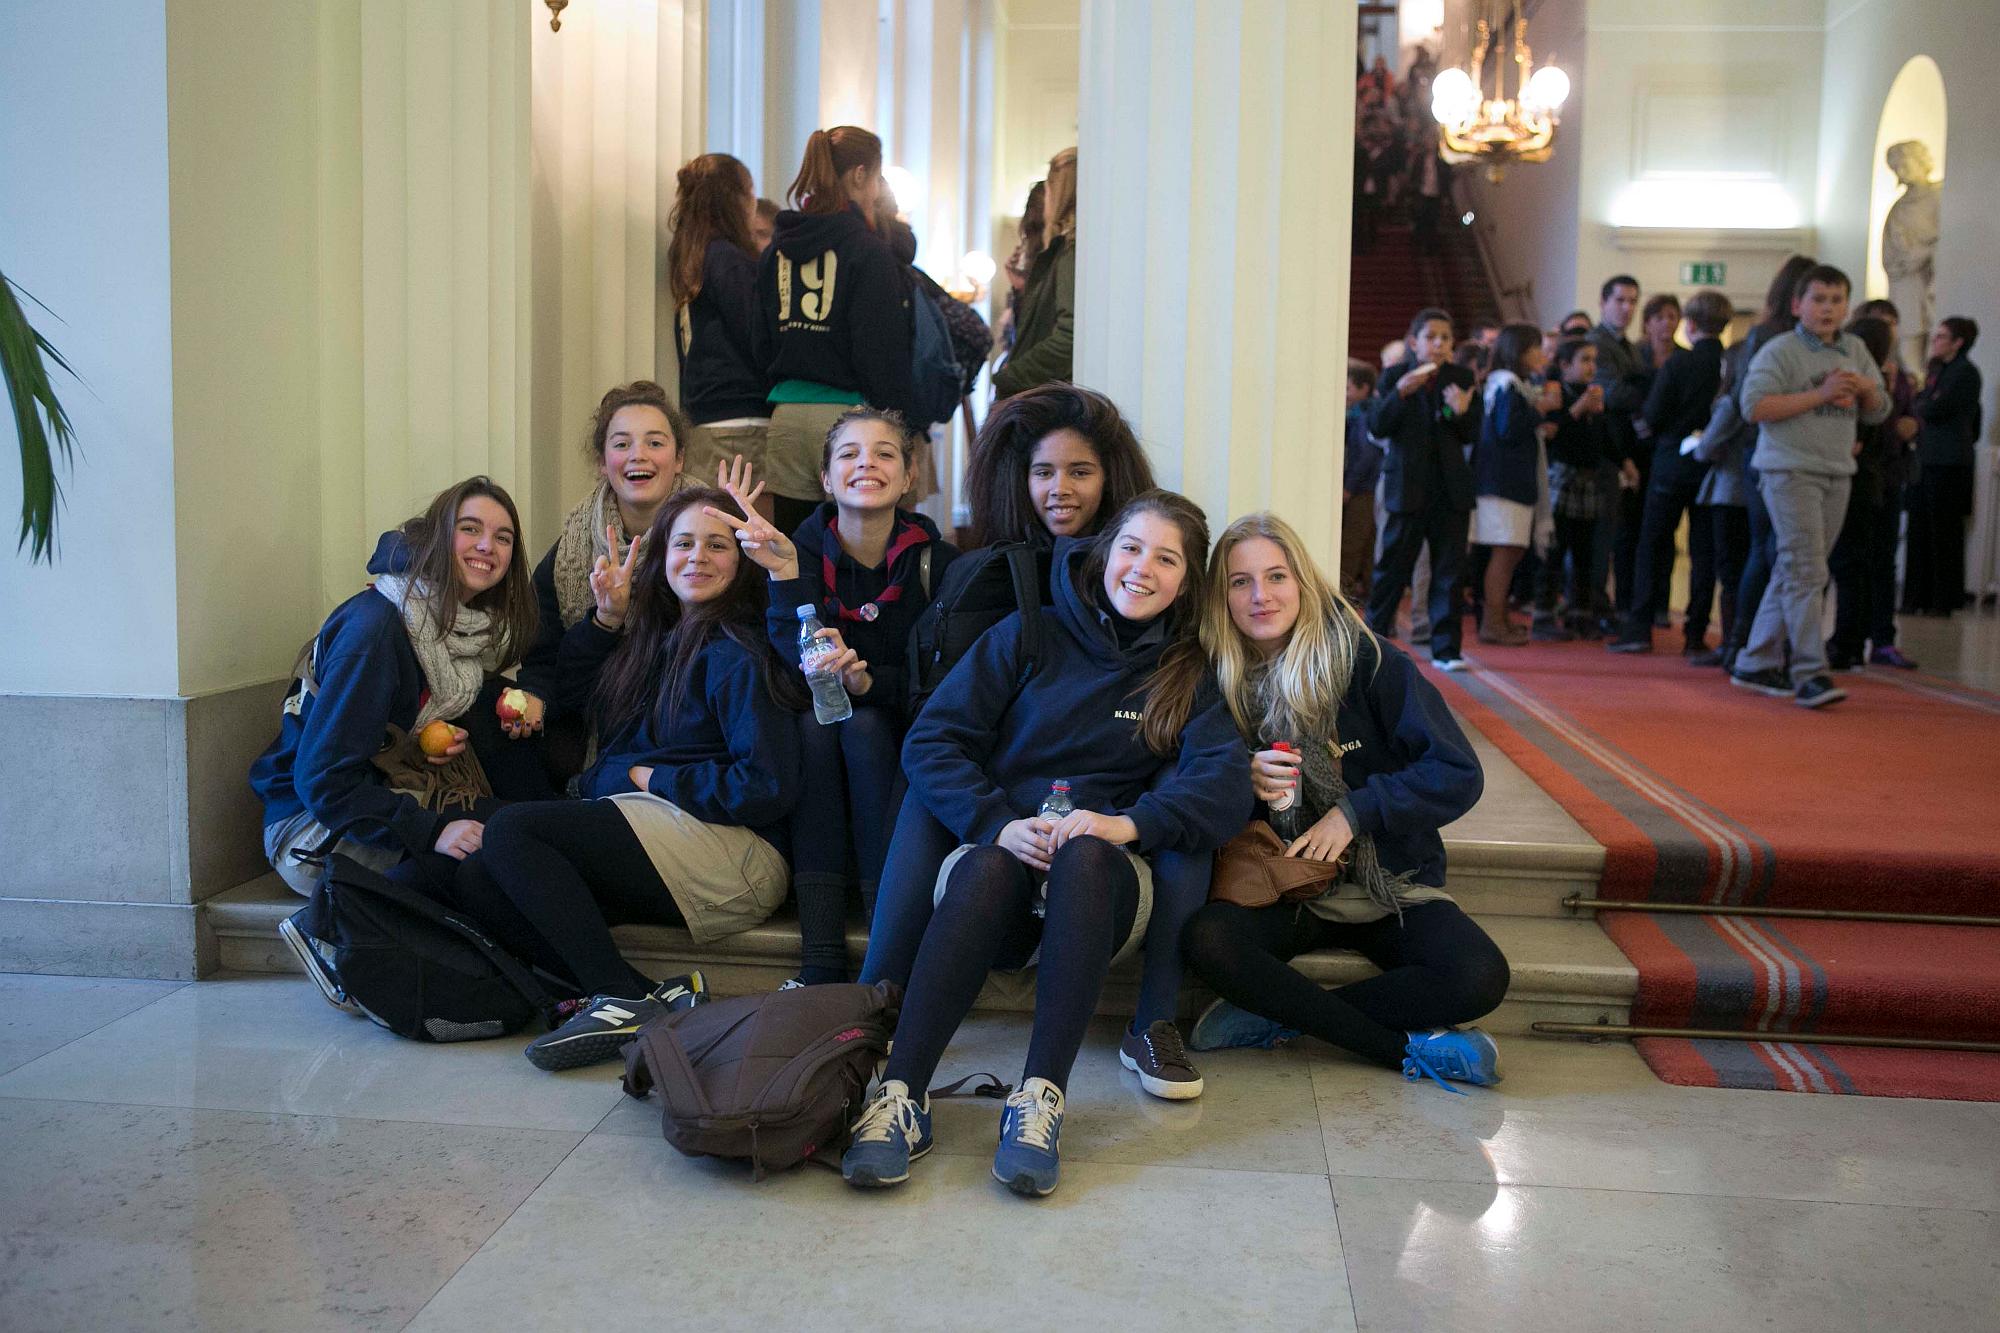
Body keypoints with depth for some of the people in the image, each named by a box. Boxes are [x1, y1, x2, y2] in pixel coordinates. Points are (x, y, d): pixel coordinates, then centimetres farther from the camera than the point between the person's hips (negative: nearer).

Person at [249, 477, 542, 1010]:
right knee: (495, 834, -29)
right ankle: (328, 927, -16)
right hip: (310, 826, -7)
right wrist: (432, 830, -34)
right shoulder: (375, 625, -20)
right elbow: (321, 775, -24)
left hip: (405, 798, 7)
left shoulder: (479, 625, 5)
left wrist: (452, 740, -11)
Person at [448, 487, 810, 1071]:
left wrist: (652, 778, -6)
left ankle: (623, 1001, -22)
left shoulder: (736, 655, -7)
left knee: (510, 830, -20)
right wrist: (608, 619, 18)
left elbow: (767, 788, -16)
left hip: (731, 855, -9)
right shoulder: (658, 639, 19)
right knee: (474, 881, -10)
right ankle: (657, 999, -19)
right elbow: (572, 689, 35)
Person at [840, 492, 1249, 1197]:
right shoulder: (1029, 636, 11)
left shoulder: (1192, 677, 13)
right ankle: (901, 1094, -40)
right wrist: (997, 824, -16)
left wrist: (1129, 823, -24)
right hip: (1001, 850, 0)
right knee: (988, 867, -36)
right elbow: (930, 741, 2)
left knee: (1085, 855, -35)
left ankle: (1040, 1098, -40)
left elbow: (1226, 782, -6)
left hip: (1100, 876, 0)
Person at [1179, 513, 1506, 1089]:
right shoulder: (1219, 682, 1)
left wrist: (1355, 811, -17)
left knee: (1479, 977, -27)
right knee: (1207, 938, -31)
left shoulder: (1368, 663, -7)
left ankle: (1282, 1014, -13)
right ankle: (1410, 1047, -19)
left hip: (1391, 886, -1)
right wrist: (1244, 781, -14)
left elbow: (1459, 773, -9)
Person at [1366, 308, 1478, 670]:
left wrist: (1462, 412, -16)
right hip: (1407, 486, -2)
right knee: (1394, 566, 4)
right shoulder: (1394, 377, 2)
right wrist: (1400, 392, -21)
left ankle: (1446, 647, 6)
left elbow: (1472, 436, 4)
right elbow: (1376, 428, -8)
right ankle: (1374, 637, 20)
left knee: (1448, 569, 2)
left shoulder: (1461, 378, 7)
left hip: (1451, 487, 2)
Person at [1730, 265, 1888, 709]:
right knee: (1807, 572, -13)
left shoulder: (1856, 351, 15)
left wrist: (1866, 388, -5)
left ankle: (1756, 664, 18)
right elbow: (1754, 406, -18)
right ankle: (1810, 673, -13)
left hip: (1837, 473, 7)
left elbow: (1878, 413, 18)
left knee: (1791, 573, 10)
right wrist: (1820, 394, -19)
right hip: (1790, 471, -7)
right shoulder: (1779, 351, -6)